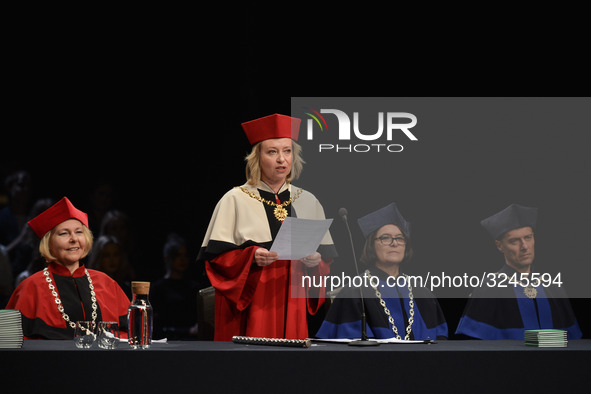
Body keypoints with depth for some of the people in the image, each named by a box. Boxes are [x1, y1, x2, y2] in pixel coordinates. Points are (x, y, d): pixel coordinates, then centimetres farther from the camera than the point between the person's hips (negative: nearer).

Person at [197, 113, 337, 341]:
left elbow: (327, 259, 13)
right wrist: (251, 257, -19)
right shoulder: (235, 201, 1)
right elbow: (216, 257, -4)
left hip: (295, 308, 3)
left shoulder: (308, 202, 12)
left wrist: (315, 261, -9)